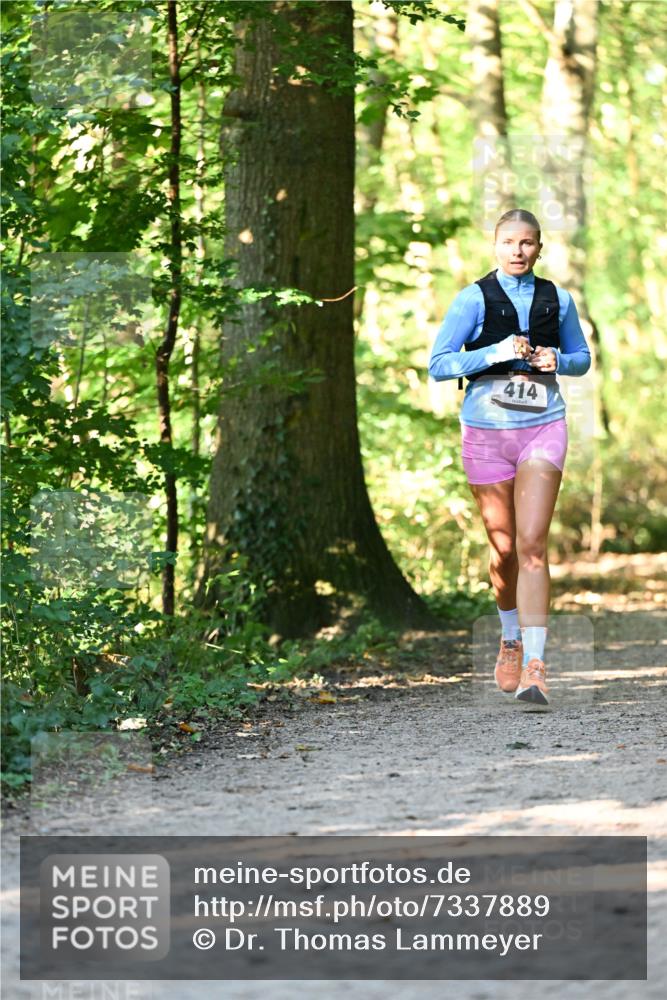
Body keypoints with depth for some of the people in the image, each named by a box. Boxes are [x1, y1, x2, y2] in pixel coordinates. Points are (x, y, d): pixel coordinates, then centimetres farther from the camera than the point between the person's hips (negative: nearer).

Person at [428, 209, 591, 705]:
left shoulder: (558, 300, 6)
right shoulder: (474, 300, -1)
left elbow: (582, 358, 18)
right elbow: (438, 365, -5)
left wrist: (558, 360, -5)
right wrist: (495, 353, -17)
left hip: (543, 428, 0)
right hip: (487, 431, 0)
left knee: (532, 546, -14)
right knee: (504, 549, 9)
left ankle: (534, 666, -18)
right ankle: (511, 641, 36)